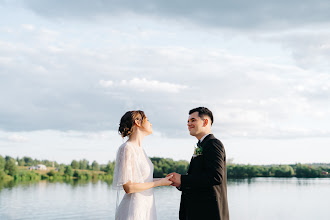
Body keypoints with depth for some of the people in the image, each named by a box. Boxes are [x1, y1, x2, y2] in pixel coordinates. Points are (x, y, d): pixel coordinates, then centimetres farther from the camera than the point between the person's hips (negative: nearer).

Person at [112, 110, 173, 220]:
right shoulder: (126, 148, -14)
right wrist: (159, 183, -11)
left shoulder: (139, 148, 12)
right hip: (133, 210, -8)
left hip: (146, 206, 8)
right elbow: (128, 187, -18)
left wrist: (163, 179, 9)